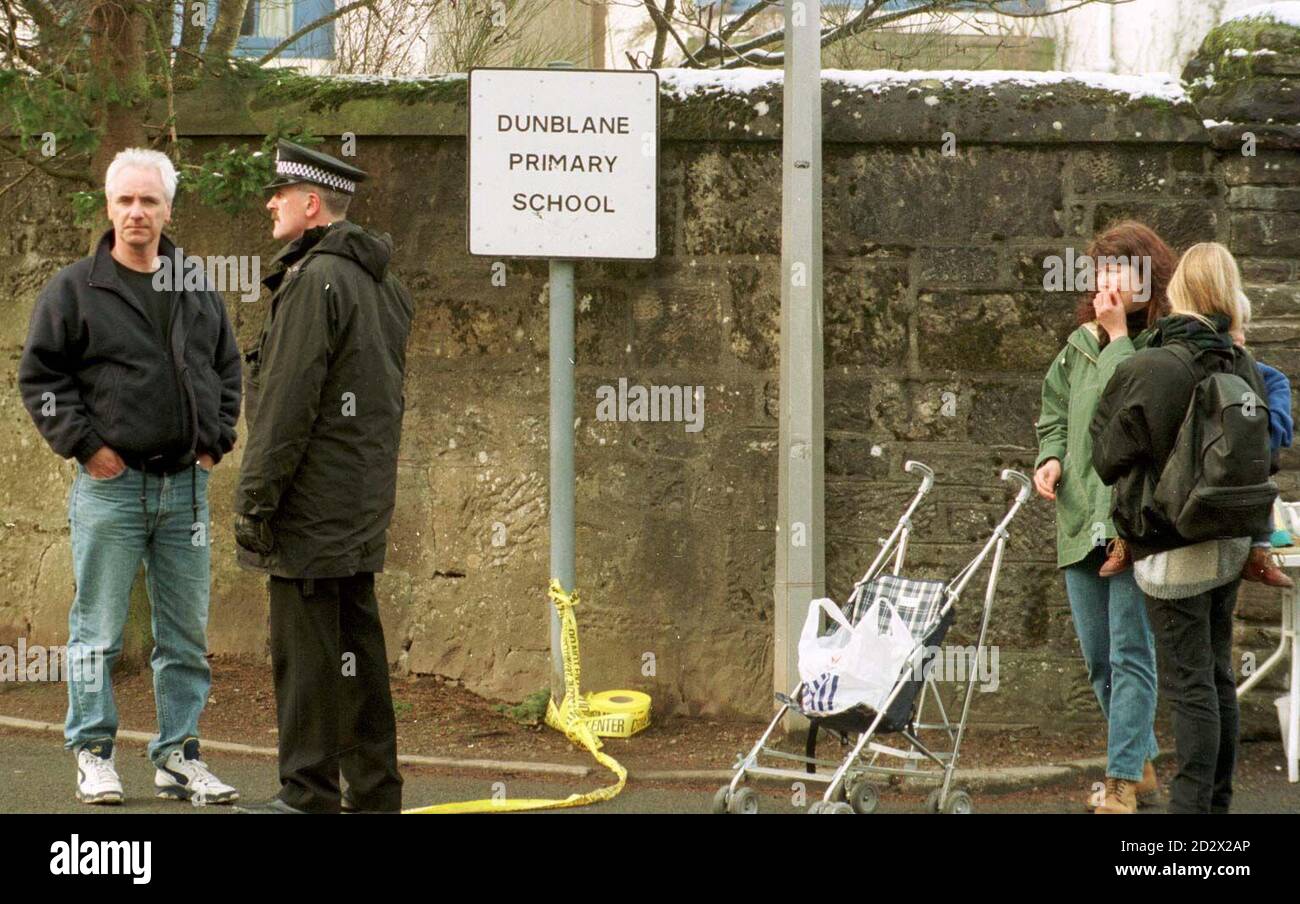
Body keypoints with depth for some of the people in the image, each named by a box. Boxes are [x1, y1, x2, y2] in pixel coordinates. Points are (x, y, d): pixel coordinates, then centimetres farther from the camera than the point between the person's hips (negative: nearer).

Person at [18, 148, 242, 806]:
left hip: (185, 484, 4)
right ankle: (94, 756, 8)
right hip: (110, 485, -4)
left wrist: (215, 441, 8)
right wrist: (84, 444, -9)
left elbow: (227, 371, 21)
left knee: (186, 634, 7)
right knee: (99, 631, 0)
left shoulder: (199, 294, 11)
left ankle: (178, 757, 15)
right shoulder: (74, 290, -2)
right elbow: (39, 375, -2)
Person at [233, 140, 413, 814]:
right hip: (364, 506, 10)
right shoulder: (381, 283, 16)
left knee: (306, 651, -6)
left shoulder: (315, 279, -15)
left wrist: (253, 500, -14)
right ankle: (374, 791, 16)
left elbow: (287, 404, -18)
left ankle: (308, 797, -4)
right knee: (358, 644, 12)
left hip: (313, 505, -9)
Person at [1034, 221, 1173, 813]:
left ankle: (1122, 784, -5)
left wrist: (1118, 337, -17)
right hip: (1080, 520, 7)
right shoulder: (1080, 344, 11)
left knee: (1130, 655, -8)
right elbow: (1054, 409, 23)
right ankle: (1141, 766, 29)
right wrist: (1050, 456, 5)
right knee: (1099, 660, 15)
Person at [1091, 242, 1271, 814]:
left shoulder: (1149, 370, -19)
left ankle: (1192, 807, -1)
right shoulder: (1243, 367, 0)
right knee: (1218, 678, 15)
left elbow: (1109, 460, -7)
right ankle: (1217, 801, 23)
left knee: (1190, 685, -3)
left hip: (1173, 551, -6)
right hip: (1231, 545, 6)